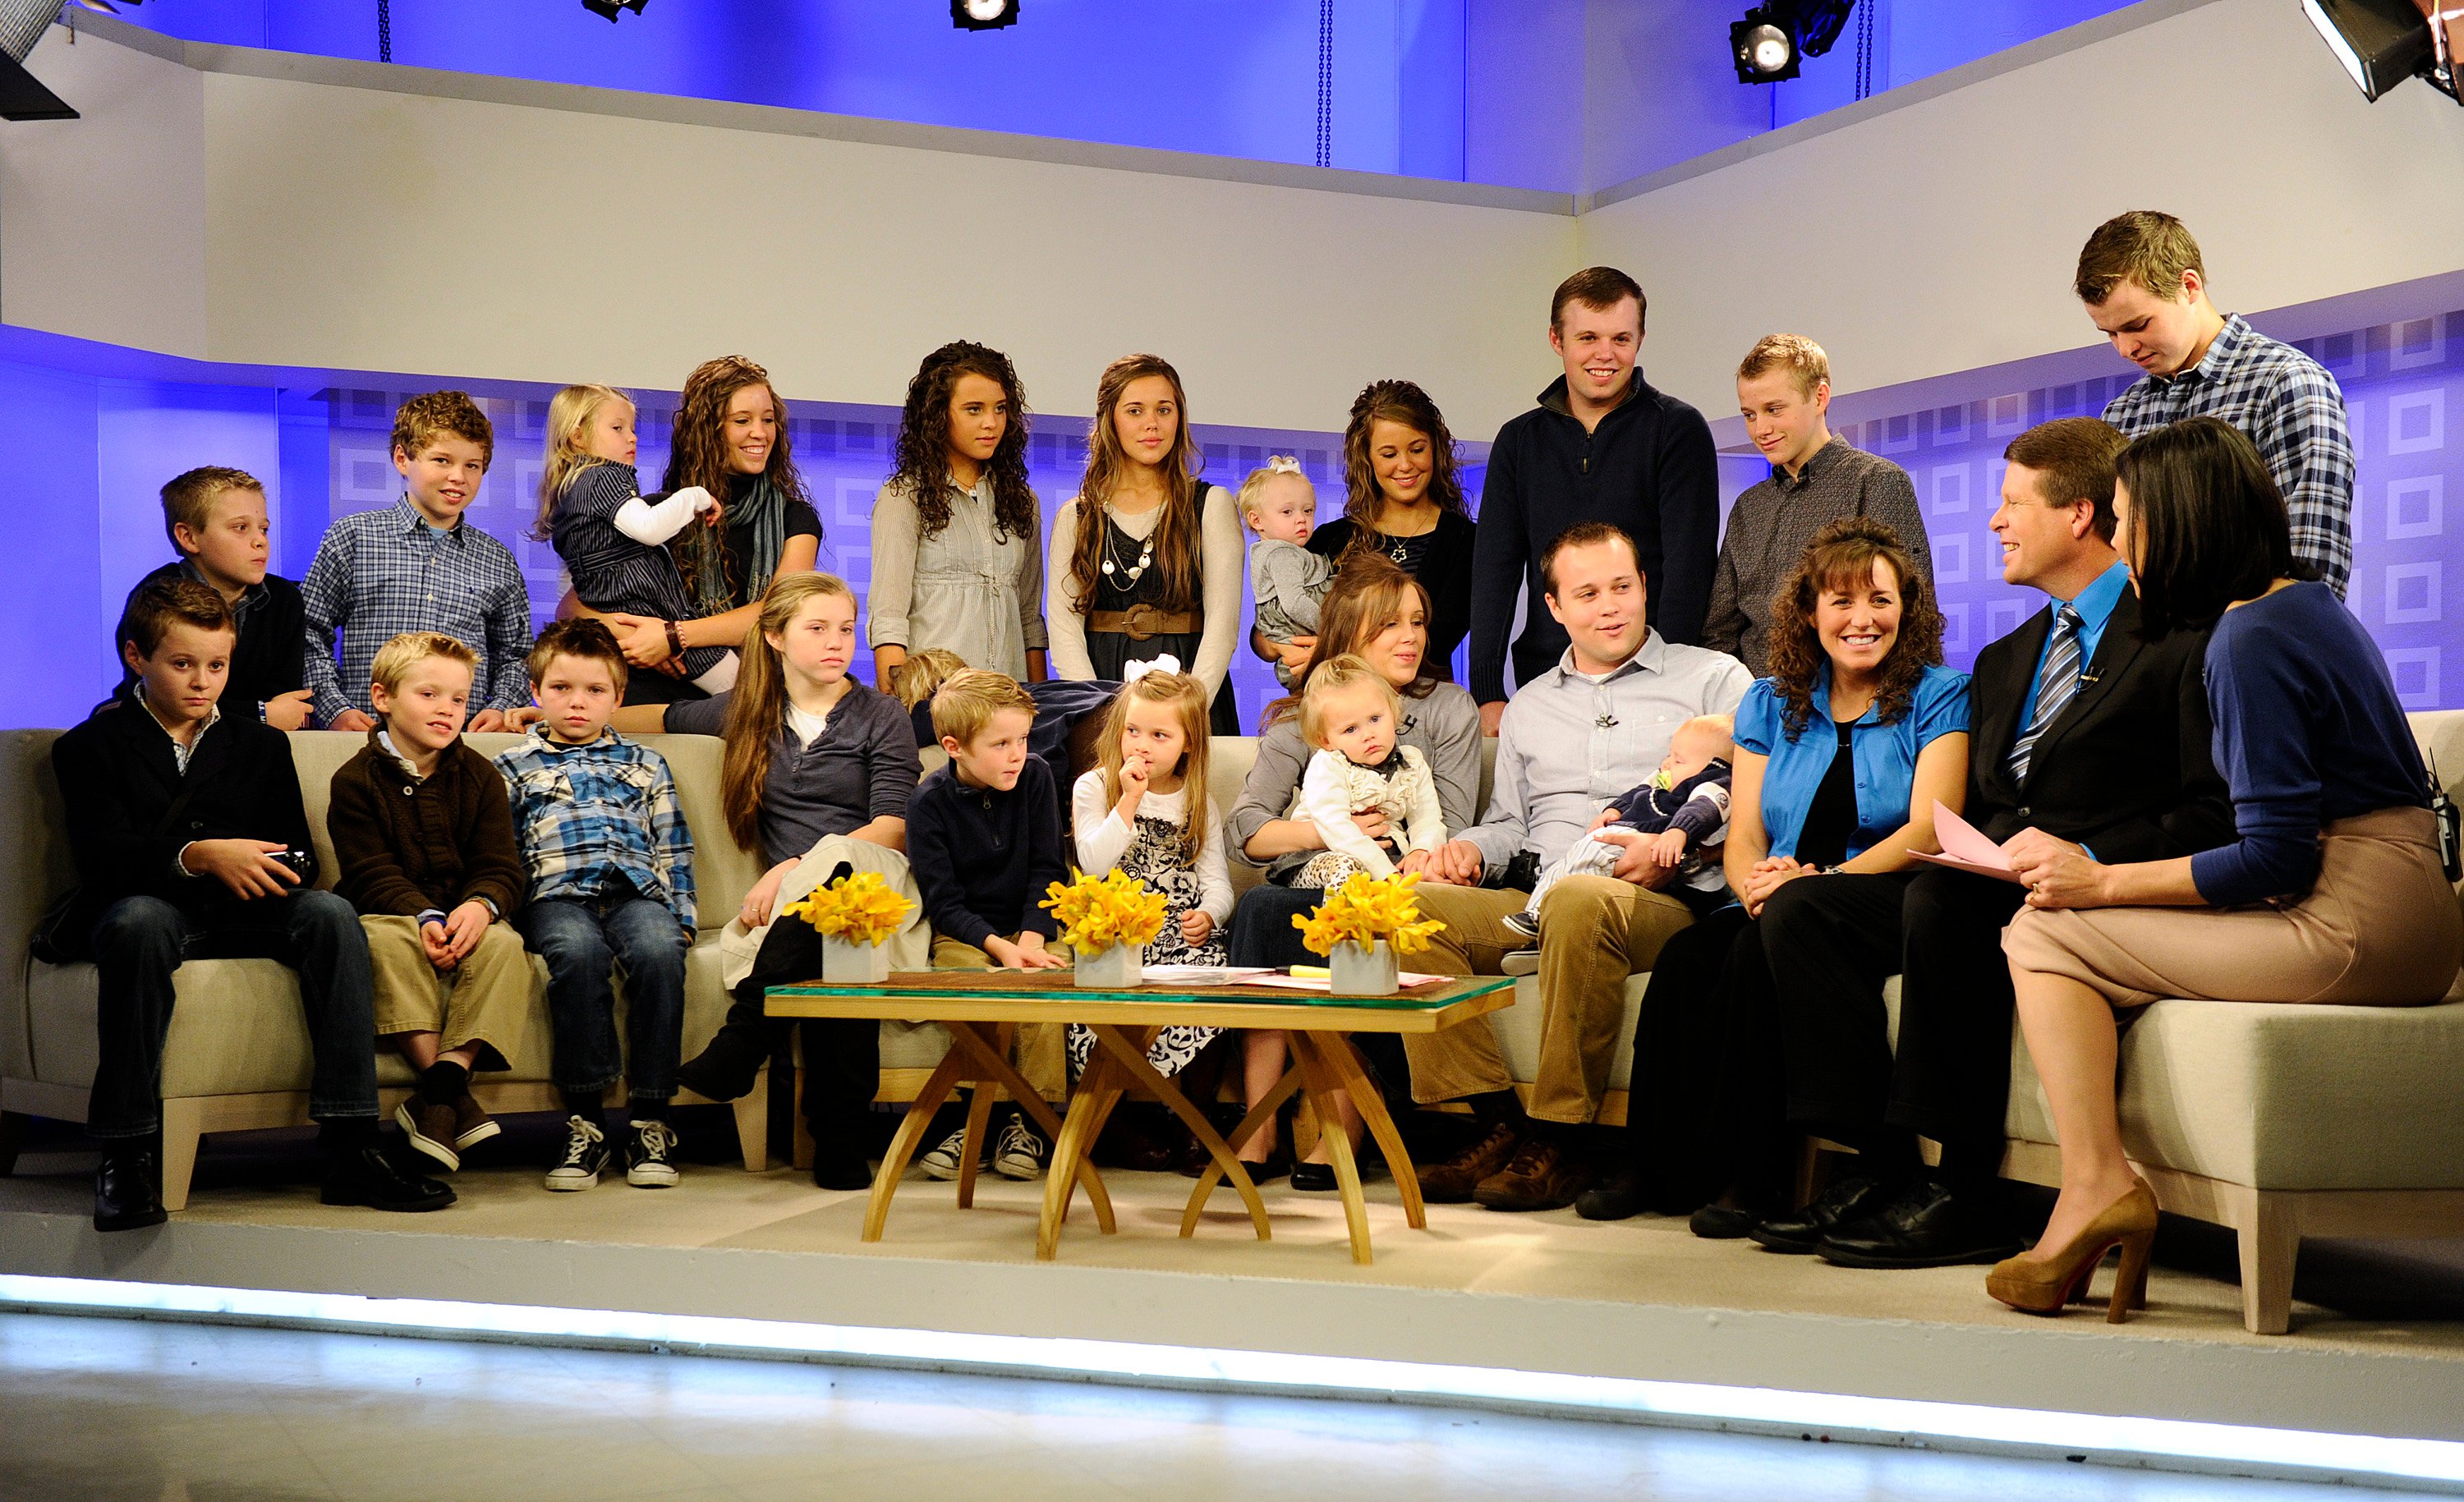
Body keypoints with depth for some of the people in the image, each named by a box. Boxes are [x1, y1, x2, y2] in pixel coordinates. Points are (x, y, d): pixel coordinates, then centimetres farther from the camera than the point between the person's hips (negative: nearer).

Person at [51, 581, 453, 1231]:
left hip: (245, 911, 3)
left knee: (330, 914, -28)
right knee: (139, 921, -39)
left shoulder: (261, 744, 22)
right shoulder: (91, 747, 9)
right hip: (150, 905, -3)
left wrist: (275, 869, -12)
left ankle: (351, 1150, -33)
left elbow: (297, 851, 14)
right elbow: (99, 851, -8)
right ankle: (127, 1152, -35)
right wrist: (199, 856, -26)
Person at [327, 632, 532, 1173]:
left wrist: (480, 906, -24)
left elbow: (501, 869, 1)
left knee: (504, 943, -30)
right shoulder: (356, 780, 0)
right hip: (392, 914, -2)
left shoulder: (481, 777, 9)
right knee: (389, 940, -36)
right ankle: (452, 1095, -40)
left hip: (467, 922, 2)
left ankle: (442, 1084, -37)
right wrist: (426, 918, -29)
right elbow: (374, 874, -10)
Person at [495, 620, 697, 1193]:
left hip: (636, 891, 1)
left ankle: (649, 1119, -29)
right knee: (577, 951, -37)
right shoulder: (513, 769, 22)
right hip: (557, 894, -1)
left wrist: (681, 916, 9)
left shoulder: (644, 764, 27)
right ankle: (585, 1120, -31)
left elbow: (674, 850, 22)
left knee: (659, 950, -35)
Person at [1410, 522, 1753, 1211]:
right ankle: (1499, 1123, -24)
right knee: (1414, 906, -23)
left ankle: (1557, 1140, -31)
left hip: (1662, 902, -4)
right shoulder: (1529, 705, 28)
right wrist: (1473, 848, 6)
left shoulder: (1714, 678, 13)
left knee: (1580, 899, -39)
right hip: (1533, 899, 5)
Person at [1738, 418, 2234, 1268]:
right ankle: (1883, 1159, -15)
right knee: (1805, 909, -11)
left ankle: (1965, 1198, -27)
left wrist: (2085, 858, -21)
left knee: (1942, 902, -34)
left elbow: (2214, 815, -11)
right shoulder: (2004, 661, 24)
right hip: (1993, 886, 8)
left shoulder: (2182, 635, -3)